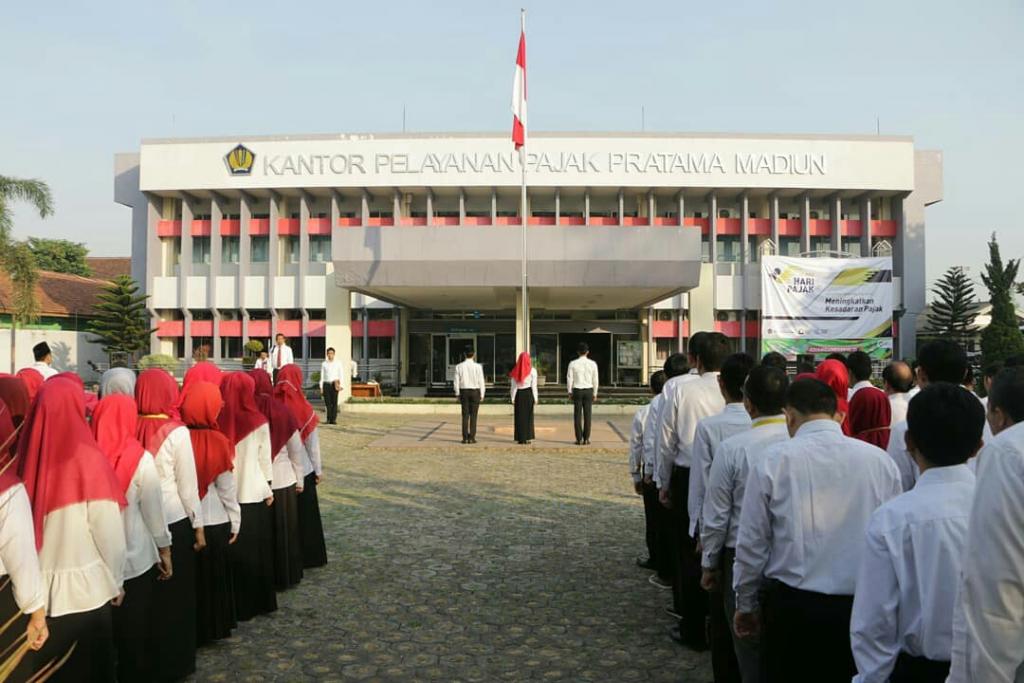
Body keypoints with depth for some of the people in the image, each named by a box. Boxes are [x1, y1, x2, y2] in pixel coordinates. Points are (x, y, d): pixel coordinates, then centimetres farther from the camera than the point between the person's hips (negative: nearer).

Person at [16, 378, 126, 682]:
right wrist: (116, 580, 2)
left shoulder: (25, 456, -5)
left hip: (33, 588, 4)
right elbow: (108, 529, -12)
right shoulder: (88, 458, -14)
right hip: (83, 589, -3)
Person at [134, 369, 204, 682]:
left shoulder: (131, 429, -6)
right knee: (175, 595, 11)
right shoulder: (177, 432, -14)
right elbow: (188, 486, -9)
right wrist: (198, 525, 1)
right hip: (173, 521, -4)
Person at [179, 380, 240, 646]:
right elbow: (227, 488, -8)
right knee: (211, 579, 15)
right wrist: (235, 521, 5)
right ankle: (210, 627, 27)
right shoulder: (218, 443, -16)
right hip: (213, 522, -1)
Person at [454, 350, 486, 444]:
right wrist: (482, 394, 2)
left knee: (465, 415, 5)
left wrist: (458, 394, 8)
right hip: (475, 392, -2)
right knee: (473, 416, 2)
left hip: (464, 392, 2)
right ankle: (471, 438, 0)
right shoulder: (478, 366, -9)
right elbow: (481, 381, -7)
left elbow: (457, 382, 0)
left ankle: (465, 438, 3)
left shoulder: (459, 366, -3)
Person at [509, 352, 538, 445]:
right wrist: (535, 398, 0)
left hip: (518, 394, 1)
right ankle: (527, 438, 4)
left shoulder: (516, 371, 0)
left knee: (519, 416, 7)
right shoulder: (532, 370, -5)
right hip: (528, 393, -1)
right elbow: (534, 386, -5)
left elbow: (513, 386, 0)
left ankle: (520, 438, 8)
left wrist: (513, 399, 5)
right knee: (528, 415, 6)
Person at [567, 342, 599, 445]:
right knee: (587, 415, 5)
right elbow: (595, 380, 1)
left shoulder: (573, 363, -5)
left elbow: (570, 379, -2)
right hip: (588, 390, 0)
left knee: (577, 415, 4)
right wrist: (594, 393, 11)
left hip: (577, 391, 0)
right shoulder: (593, 364, -3)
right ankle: (586, 439, 6)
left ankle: (579, 439, 4)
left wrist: (570, 392, 10)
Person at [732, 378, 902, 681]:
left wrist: (745, 605, 9)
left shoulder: (773, 461, -11)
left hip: (790, 606, -2)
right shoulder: (881, 461, -6)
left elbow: (751, 543, -5)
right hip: (859, 610, 2)